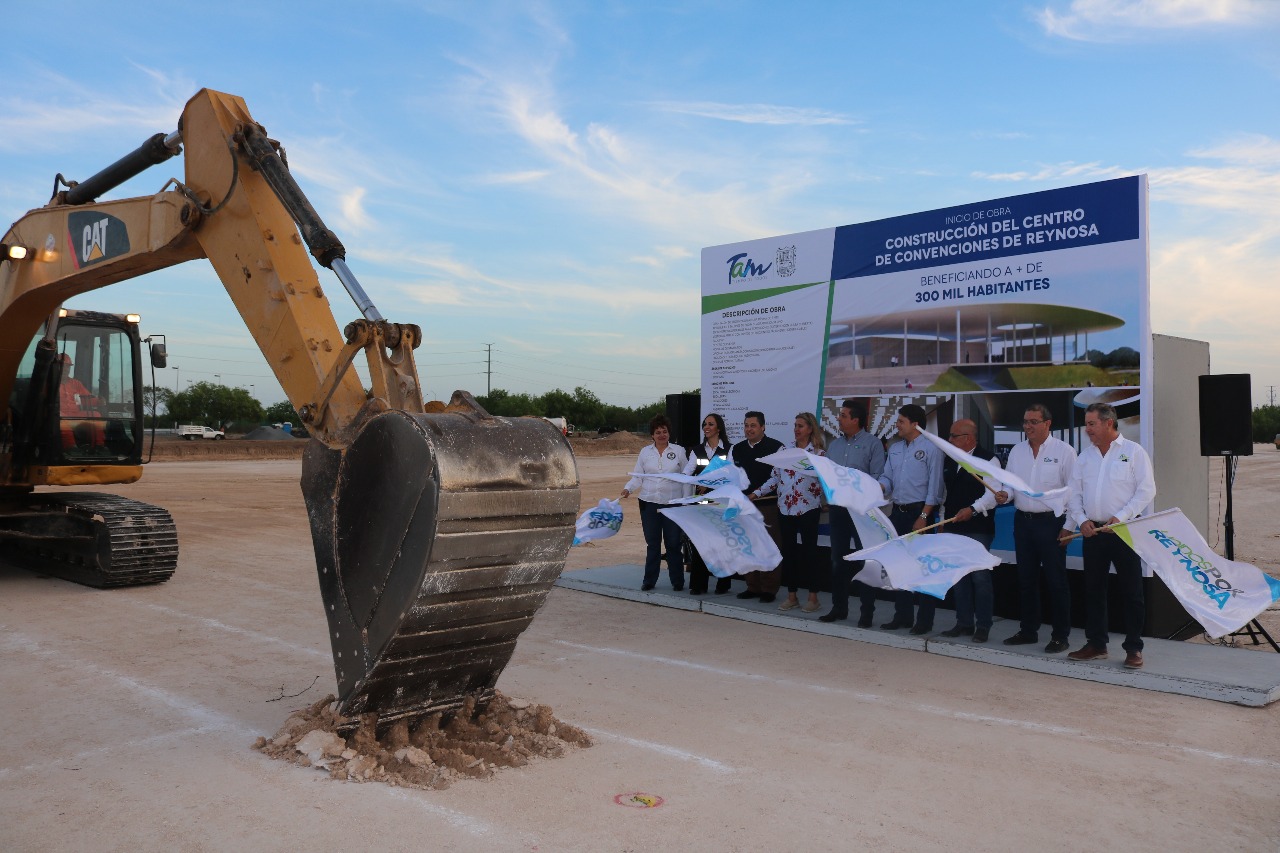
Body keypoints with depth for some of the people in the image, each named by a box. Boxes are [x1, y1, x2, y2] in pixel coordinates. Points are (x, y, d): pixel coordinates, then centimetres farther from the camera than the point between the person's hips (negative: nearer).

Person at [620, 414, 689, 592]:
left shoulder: (679, 451, 5)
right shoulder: (645, 451, 9)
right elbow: (638, 476, 10)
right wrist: (628, 488, -9)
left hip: (672, 502, -2)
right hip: (649, 502, 2)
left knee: (673, 543, 1)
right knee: (652, 543, 7)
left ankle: (677, 581, 11)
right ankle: (649, 580, 15)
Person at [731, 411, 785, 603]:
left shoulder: (775, 447, -4)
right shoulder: (737, 449, 13)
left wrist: (758, 493, -14)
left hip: (768, 504, -5)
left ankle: (769, 589, 6)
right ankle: (753, 587, 18)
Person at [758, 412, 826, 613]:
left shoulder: (818, 453, -3)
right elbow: (775, 478, 10)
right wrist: (757, 492, 1)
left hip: (808, 508, -4)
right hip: (785, 508, 4)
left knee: (809, 551, 2)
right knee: (788, 551, 8)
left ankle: (813, 597, 11)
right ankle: (792, 596, 17)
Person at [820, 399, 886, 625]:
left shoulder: (872, 443, -5)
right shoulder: (835, 444, 14)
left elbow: (877, 477, -12)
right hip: (837, 507, 6)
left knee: (865, 560, -1)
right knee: (838, 558, 12)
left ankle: (867, 612, 7)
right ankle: (839, 607, 23)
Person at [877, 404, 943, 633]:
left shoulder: (931, 448, -8)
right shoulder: (895, 448, 12)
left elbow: (934, 486, -11)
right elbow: (887, 479, 11)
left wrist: (923, 517, -16)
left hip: (920, 512, -7)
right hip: (898, 512, 7)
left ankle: (925, 620, 6)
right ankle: (902, 615, 21)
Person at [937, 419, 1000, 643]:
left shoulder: (988, 459, -7)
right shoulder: (948, 460, 14)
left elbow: (993, 492, -16)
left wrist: (973, 509, -27)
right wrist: (943, 519, 15)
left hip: (978, 529, -7)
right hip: (953, 527, 7)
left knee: (980, 577, -5)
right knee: (959, 576, 10)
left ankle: (983, 626, 5)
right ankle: (964, 623, 19)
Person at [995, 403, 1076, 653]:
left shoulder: (1064, 451, -6)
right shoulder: (1017, 451, 10)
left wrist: (1069, 525, -15)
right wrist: (1003, 495, -9)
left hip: (1051, 522, -5)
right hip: (1023, 520, 5)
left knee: (1056, 581, 1)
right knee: (1026, 579, 12)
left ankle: (1061, 635, 10)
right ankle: (1028, 630, 23)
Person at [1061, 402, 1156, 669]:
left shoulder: (1133, 451, -3)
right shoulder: (1085, 456, 11)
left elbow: (1146, 490, -8)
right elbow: (1074, 493, 11)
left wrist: (1120, 517, -16)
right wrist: (1081, 520, -4)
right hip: (1092, 531, 5)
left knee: (1131, 592, 0)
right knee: (1093, 589, 10)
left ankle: (1134, 649, 9)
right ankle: (1096, 644, 20)